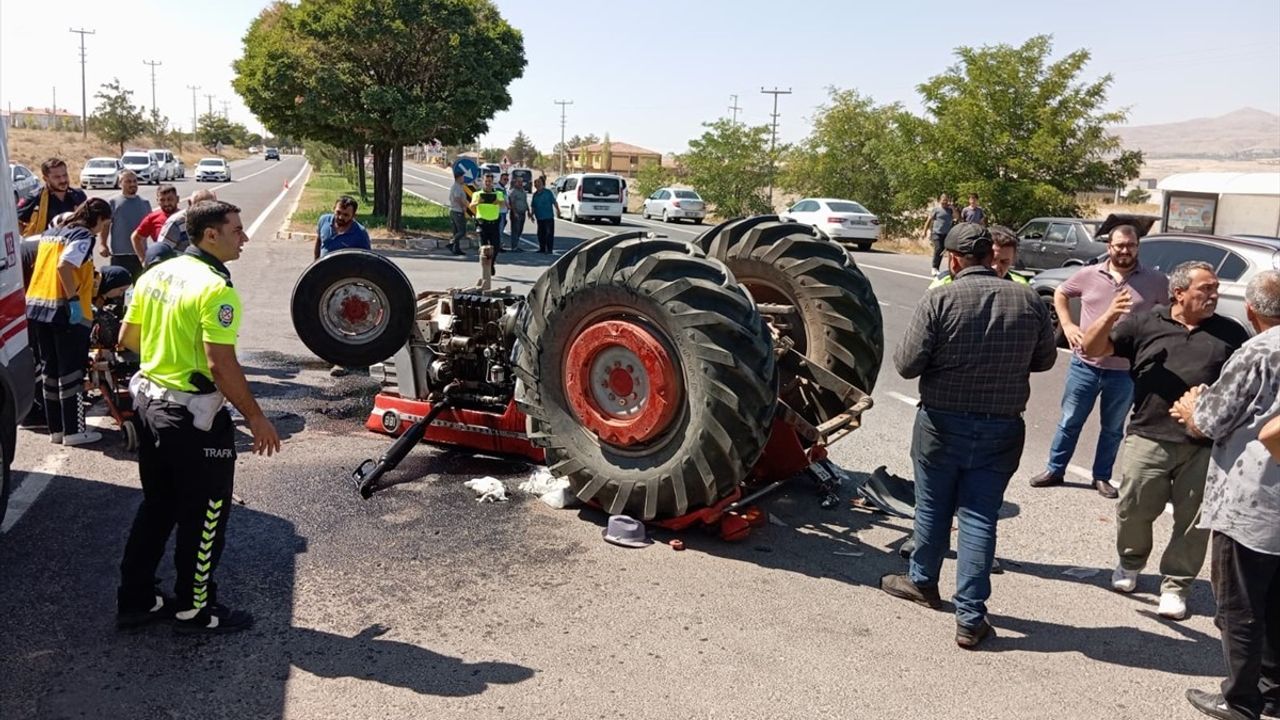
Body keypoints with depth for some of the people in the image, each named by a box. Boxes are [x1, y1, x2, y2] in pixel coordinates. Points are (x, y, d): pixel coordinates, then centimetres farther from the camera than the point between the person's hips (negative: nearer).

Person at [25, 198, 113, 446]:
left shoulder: (51, 233, 17)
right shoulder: (83, 236, -9)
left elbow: (47, 266, 18)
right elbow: (64, 266, -25)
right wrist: (74, 300, -21)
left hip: (38, 307, 8)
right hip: (66, 312, -8)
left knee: (51, 370, 13)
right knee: (71, 373, -1)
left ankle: (56, 428, 19)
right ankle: (74, 430, 3)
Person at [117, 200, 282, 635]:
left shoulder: (156, 274, 6)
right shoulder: (215, 288, -21)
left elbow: (128, 338, 13)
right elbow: (221, 365, -25)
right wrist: (256, 418, -17)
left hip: (149, 404, 9)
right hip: (194, 417, -9)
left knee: (157, 506, 21)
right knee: (203, 516, 6)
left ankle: (135, 600, 30)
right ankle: (193, 610, 18)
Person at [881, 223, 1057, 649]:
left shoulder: (939, 300, -13)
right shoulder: (1029, 301, -2)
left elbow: (908, 365, -13)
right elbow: (1044, 360, 10)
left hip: (943, 422, -2)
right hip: (1002, 427, 2)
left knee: (933, 508, 16)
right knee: (980, 517, 6)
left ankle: (922, 581, 37)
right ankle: (970, 616, 7)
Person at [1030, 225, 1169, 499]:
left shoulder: (1155, 280, -3)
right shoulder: (1089, 275, -1)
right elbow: (1060, 294, 14)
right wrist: (1067, 325, 2)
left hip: (1124, 372, 0)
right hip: (1085, 365, 0)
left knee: (1112, 429, 13)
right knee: (1070, 422, 9)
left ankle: (1102, 477, 27)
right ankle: (1055, 470, 22)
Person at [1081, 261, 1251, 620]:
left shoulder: (1231, 333, 7)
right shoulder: (1145, 323, 3)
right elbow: (1092, 349, 1)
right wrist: (1109, 317, -17)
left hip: (1205, 446, 1)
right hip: (1149, 438, -1)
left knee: (1193, 521, 6)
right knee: (1133, 509, 8)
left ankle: (1175, 586, 21)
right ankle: (1130, 563, 34)